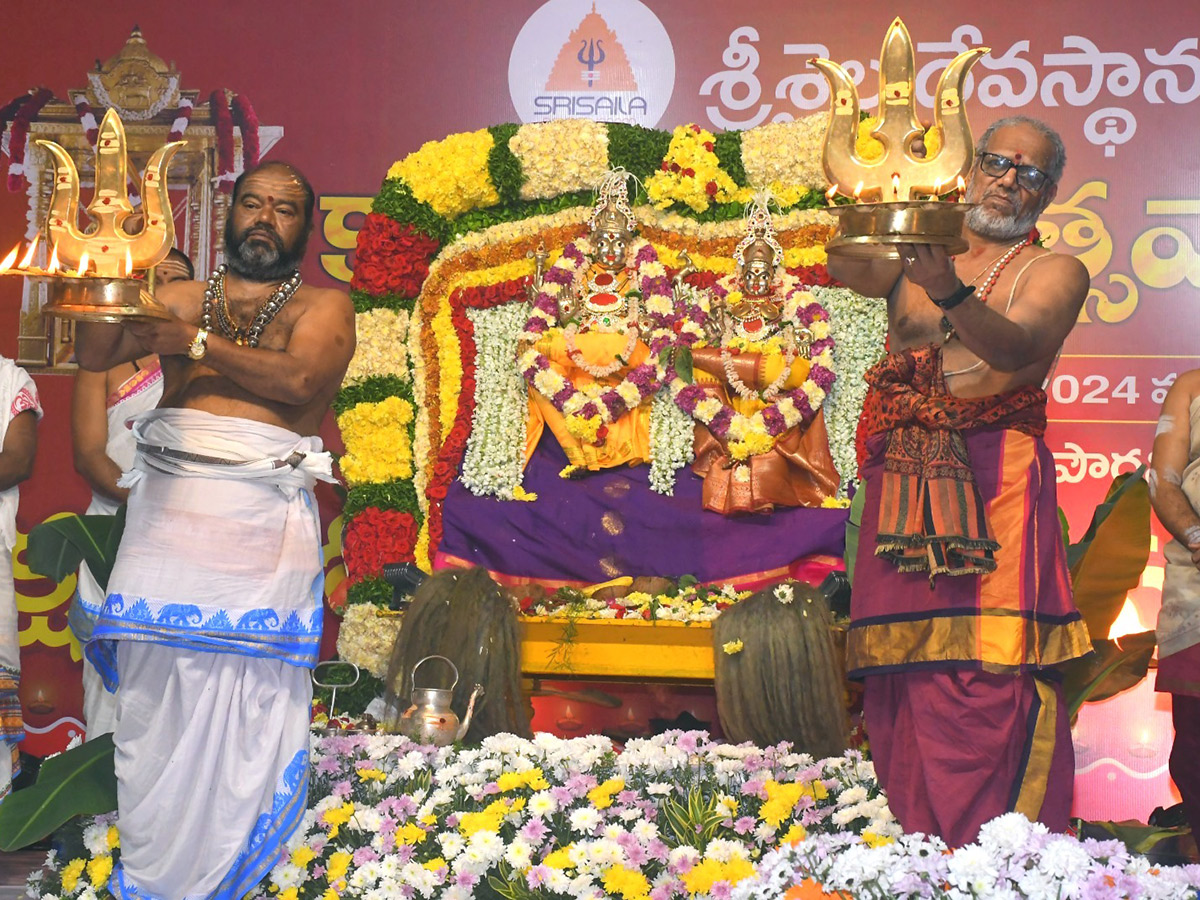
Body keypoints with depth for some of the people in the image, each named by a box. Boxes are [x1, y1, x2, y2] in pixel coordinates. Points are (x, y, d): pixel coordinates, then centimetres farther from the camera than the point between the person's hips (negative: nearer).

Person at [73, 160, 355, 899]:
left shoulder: (323, 307, 11)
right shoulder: (180, 299, 21)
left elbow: (298, 379, -8)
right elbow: (93, 354, 11)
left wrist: (197, 344, -7)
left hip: (262, 515, -3)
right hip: (169, 505, 3)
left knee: (242, 693, -8)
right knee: (156, 683, -4)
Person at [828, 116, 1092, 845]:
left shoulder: (1054, 271, 8)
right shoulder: (918, 259, 20)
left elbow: (1016, 347, -12)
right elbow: (842, 266, 3)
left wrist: (951, 294, -29)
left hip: (997, 471, -4)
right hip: (905, 479, 4)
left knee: (995, 666, -13)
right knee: (903, 671, -1)